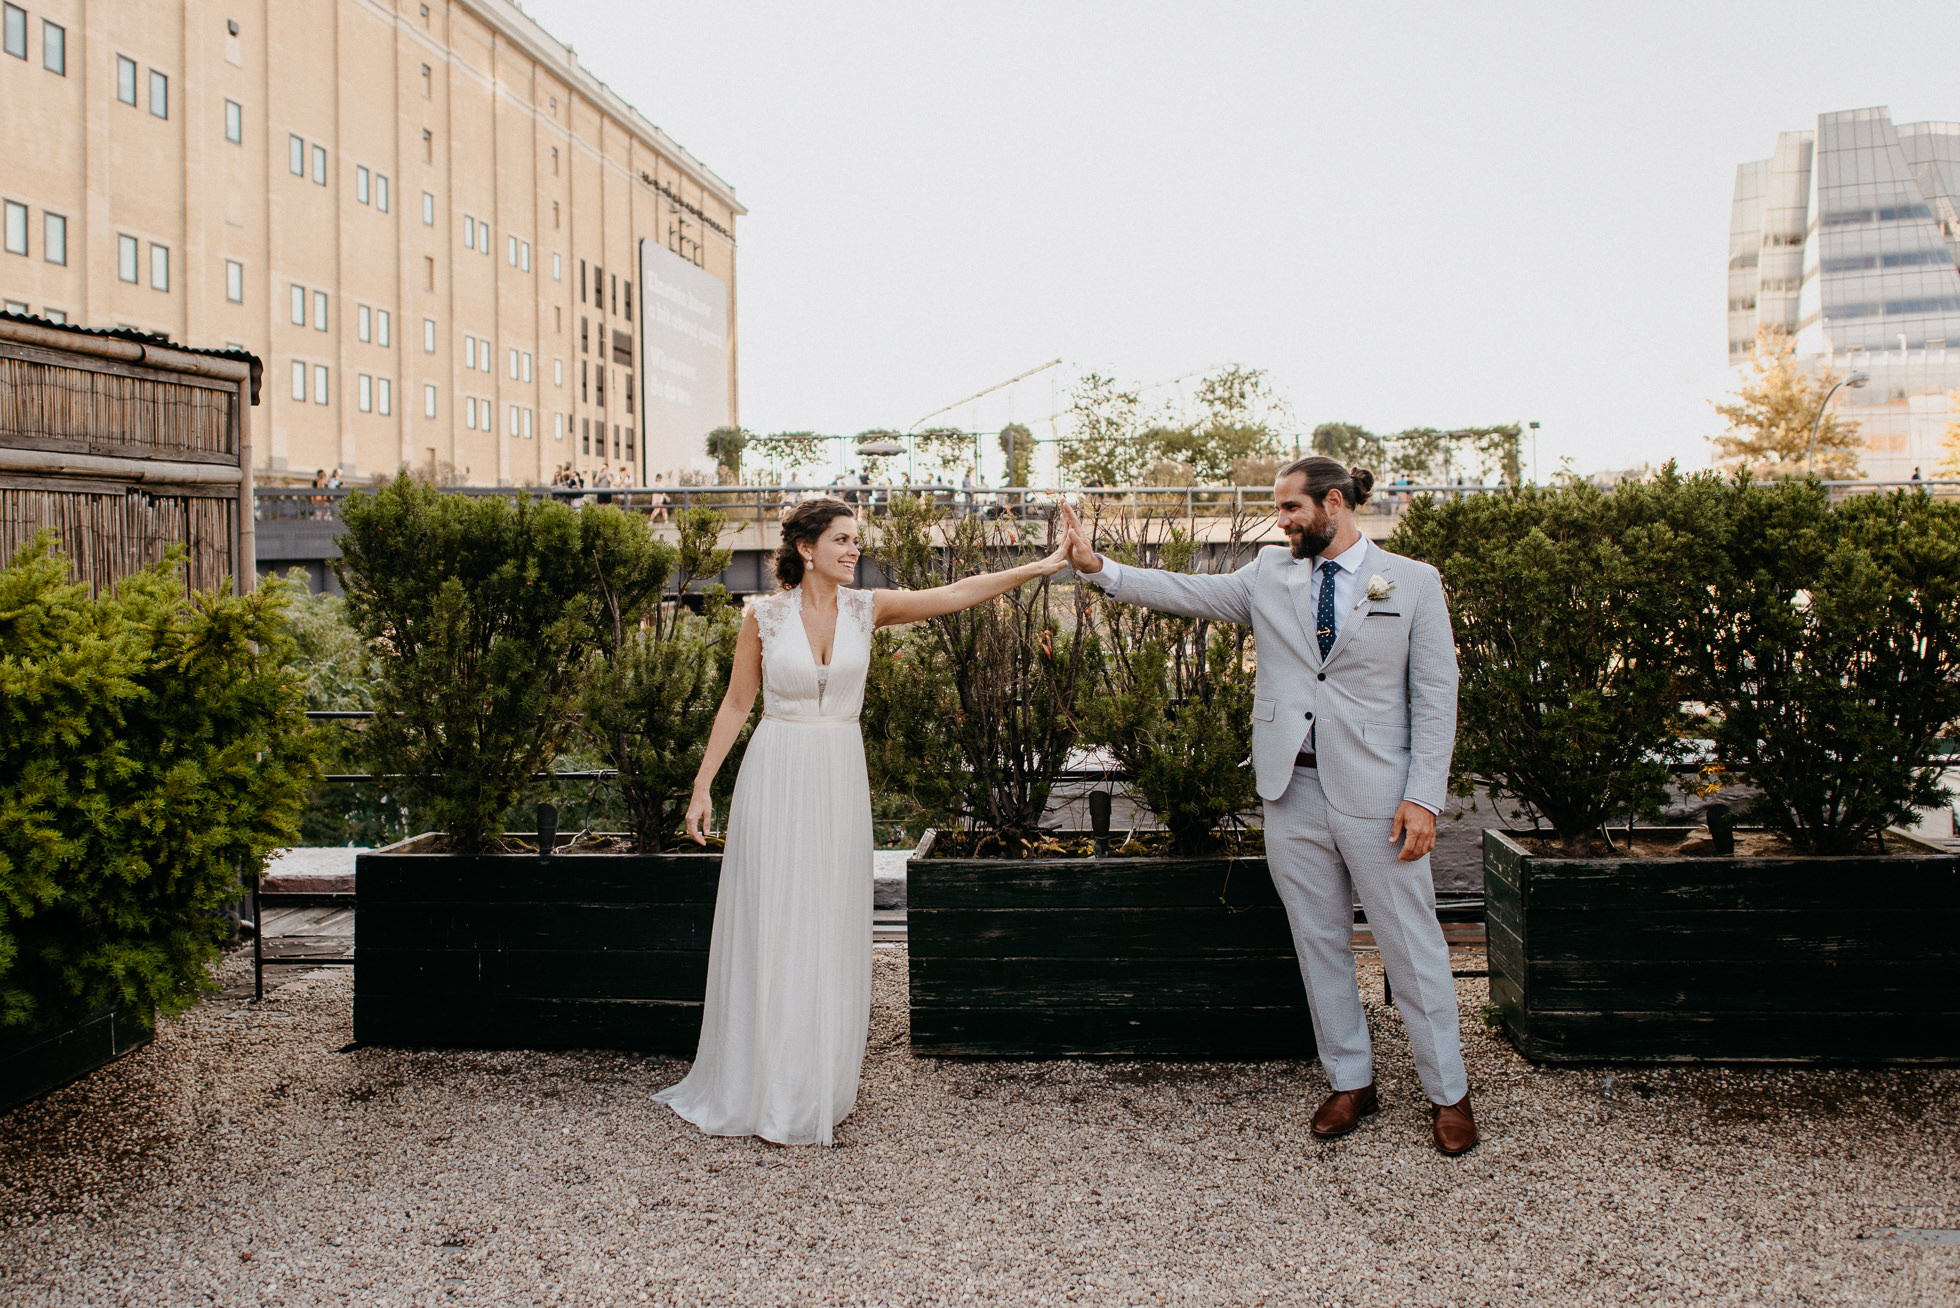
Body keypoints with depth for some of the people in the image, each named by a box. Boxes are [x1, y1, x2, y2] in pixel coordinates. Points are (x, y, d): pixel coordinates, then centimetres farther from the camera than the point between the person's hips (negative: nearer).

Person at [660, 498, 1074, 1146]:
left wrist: (1041, 566, -17)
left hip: (840, 780, 3)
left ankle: (818, 1086, 20)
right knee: (771, 926, 1)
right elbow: (735, 705, 1)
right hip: (777, 776, -2)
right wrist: (701, 787, -2)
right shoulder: (764, 615, -4)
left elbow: (955, 595, -8)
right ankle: (765, 1087, 14)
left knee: (829, 928, 8)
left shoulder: (865, 608, 2)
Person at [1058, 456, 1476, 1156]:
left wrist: (1422, 797, -10)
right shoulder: (1270, 573, 7)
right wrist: (1097, 567, -11)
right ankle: (1350, 1082, 28)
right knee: (1319, 942, 13)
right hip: (1292, 788, 4)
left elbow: (1435, 698, -3)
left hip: (1375, 792, -3)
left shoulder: (1413, 583, -2)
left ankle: (1449, 1093, 21)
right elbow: (1187, 592, 1)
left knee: (1411, 946, 4)